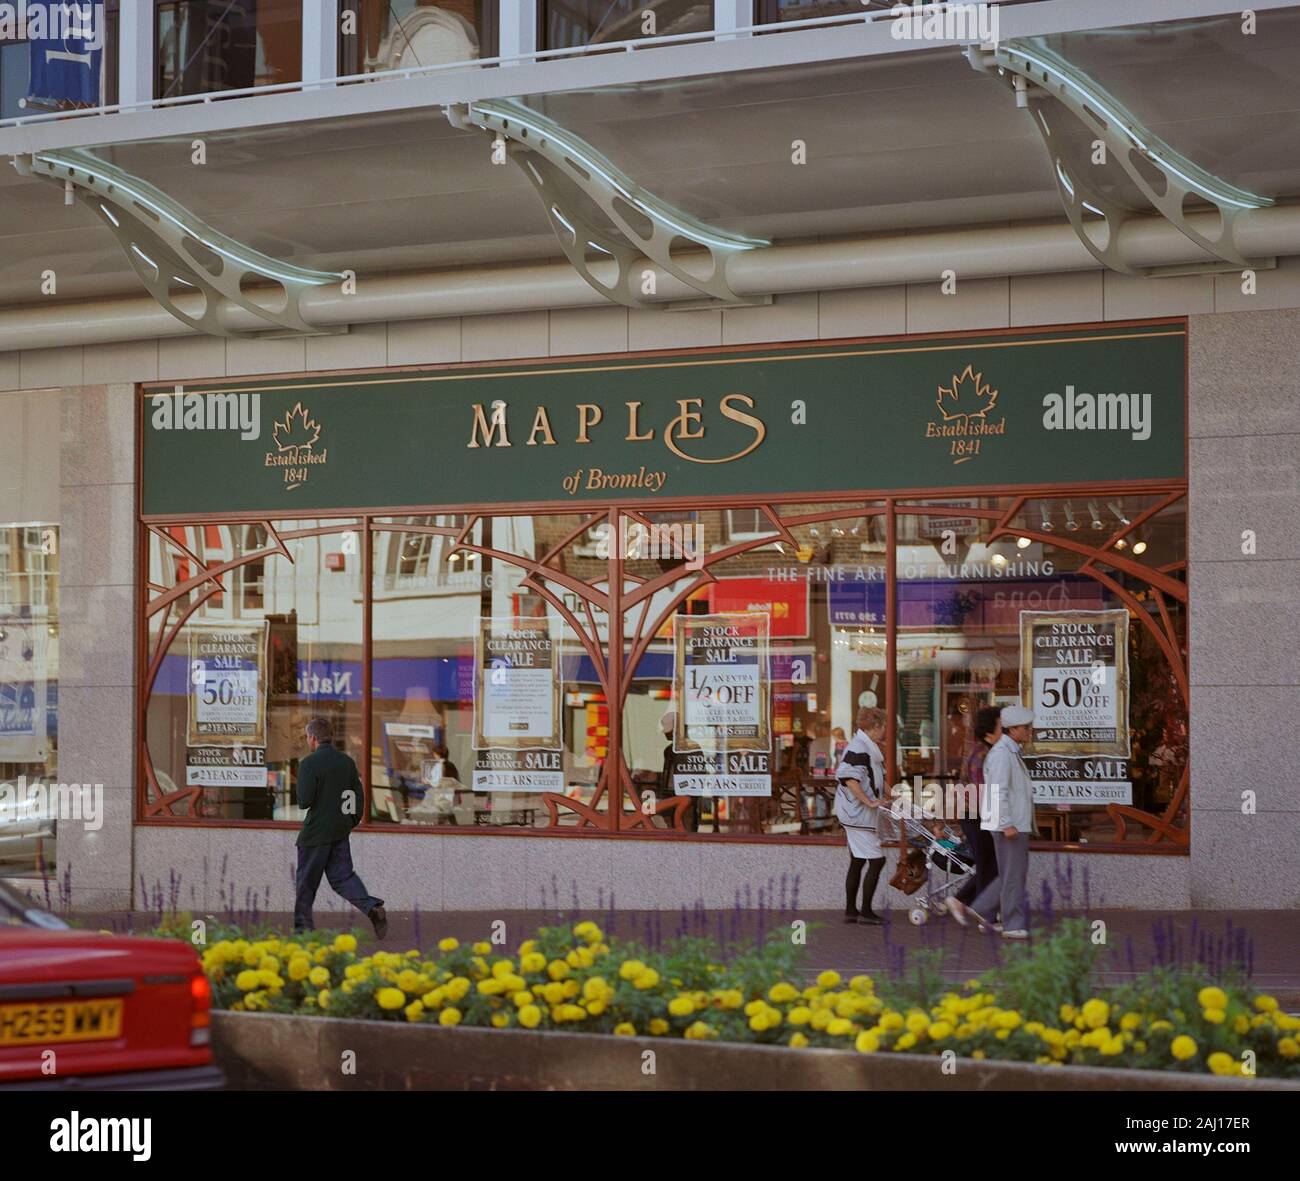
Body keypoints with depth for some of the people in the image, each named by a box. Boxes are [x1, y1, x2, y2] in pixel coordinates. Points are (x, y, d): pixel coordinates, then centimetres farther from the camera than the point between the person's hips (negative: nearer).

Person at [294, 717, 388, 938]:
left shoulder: (309, 764, -14)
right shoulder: (347, 762, 6)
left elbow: (305, 801, -19)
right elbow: (358, 797, 10)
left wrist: (302, 800, 4)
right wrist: (353, 822, 21)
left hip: (317, 830, -6)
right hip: (341, 830, 6)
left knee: (307, 879, 7)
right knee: (342, 875, 9)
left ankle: (303, 926, 13)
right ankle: (372, 907, -13)